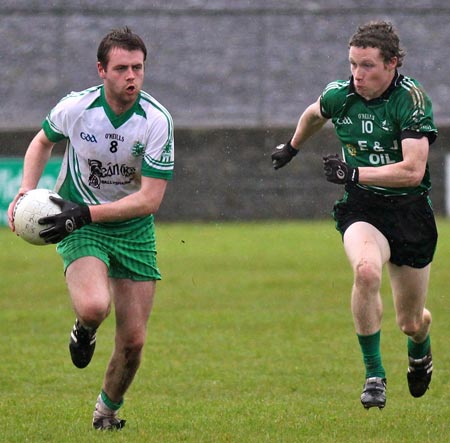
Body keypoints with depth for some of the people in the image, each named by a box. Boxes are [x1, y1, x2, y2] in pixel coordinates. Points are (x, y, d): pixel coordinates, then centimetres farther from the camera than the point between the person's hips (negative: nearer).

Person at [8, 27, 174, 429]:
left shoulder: (157, 121, -18)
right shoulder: (74, 107, -14)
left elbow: (150, 198, -19)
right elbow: (43, 141, 10)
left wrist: (87, 212, -28)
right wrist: (26, 192, -5)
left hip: (134, 229, 1)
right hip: (81, 229, -1)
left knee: (133, 340, -1)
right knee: (94, 307, -30)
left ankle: (108, 410, 28)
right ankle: (85, 330, 9)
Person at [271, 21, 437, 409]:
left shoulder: (411, 98, -18)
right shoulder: (339, 95, -5)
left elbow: (413, 170, -26)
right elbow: (314, 115, 21)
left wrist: (355, 173, -30)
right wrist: (292, 148, 36)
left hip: (410, 212, -2)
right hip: (361, 209, 2)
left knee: (411, 322, 8)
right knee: (366, 270, -33)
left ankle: (420, 348, 49)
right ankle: (374, 374, -20)